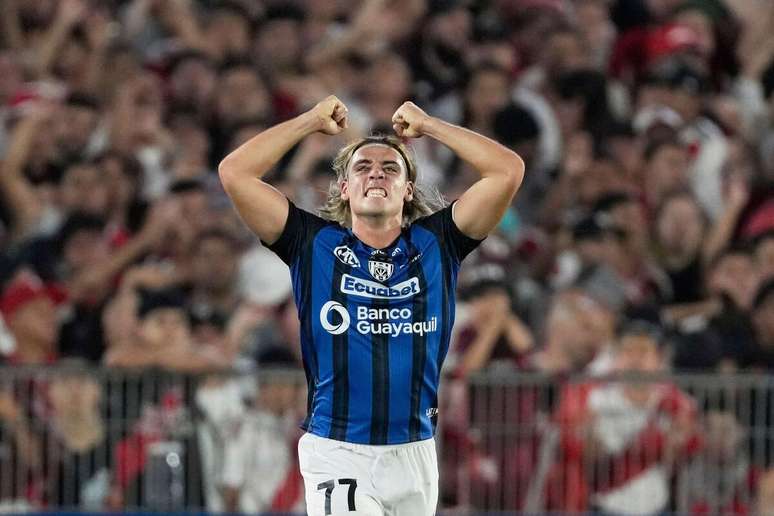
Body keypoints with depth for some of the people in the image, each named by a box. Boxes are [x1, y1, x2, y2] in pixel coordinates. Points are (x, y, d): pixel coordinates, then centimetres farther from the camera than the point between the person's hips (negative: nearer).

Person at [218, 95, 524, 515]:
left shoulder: (434, 244, 7)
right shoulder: (314, 244, 4)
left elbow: (508, 170, 0)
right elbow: (234, 173, -2)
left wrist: (426, 125, 8)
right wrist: (313, 120, 6)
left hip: (414, 453, 3)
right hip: (336, 454, -3)